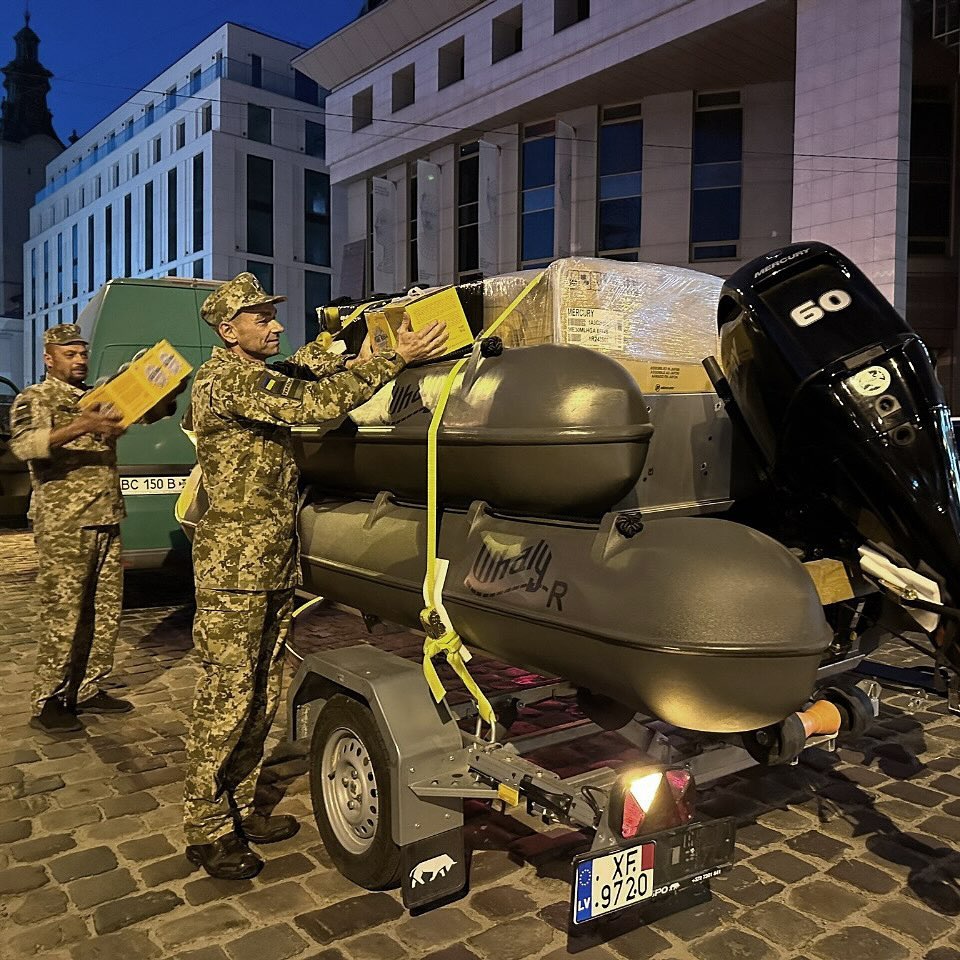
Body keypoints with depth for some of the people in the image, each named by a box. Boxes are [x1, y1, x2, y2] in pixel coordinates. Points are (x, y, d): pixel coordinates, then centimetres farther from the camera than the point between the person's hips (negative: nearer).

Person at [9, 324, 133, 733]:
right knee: (62, 616, -3)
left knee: (106, 613, 9)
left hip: (106, 523, 7)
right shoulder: (34, 399, 0)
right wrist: (81, 427, -31)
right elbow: (23, 445, -20)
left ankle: (88, 690, 21)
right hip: (63, 527, -6)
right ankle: (47, 703, 9)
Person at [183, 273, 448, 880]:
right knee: (227, 698, -1)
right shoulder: (227, 379, -14)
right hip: (235, 566, -9)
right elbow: (312, 404, -26)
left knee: (263, 696, 14)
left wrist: (355, 356, 7)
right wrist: (395, 359, -26)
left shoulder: (259, 376, 16)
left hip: (277, 563, 9)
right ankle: (207, 829, 12)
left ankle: (239, 809, 27)